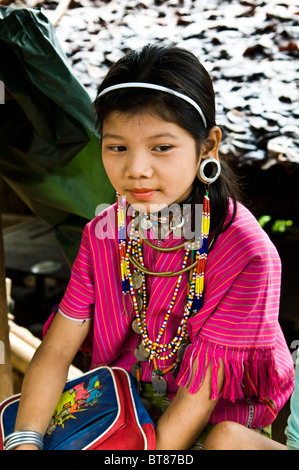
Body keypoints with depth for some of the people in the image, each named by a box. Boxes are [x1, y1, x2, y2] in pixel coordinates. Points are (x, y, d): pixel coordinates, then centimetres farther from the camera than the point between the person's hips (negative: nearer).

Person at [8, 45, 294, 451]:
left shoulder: (245, 253, -26)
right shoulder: (104, 234, -9)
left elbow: (198, 400, -22)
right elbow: (56, 350, -10)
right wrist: (24, 440, -23)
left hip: (219, 427, -2)